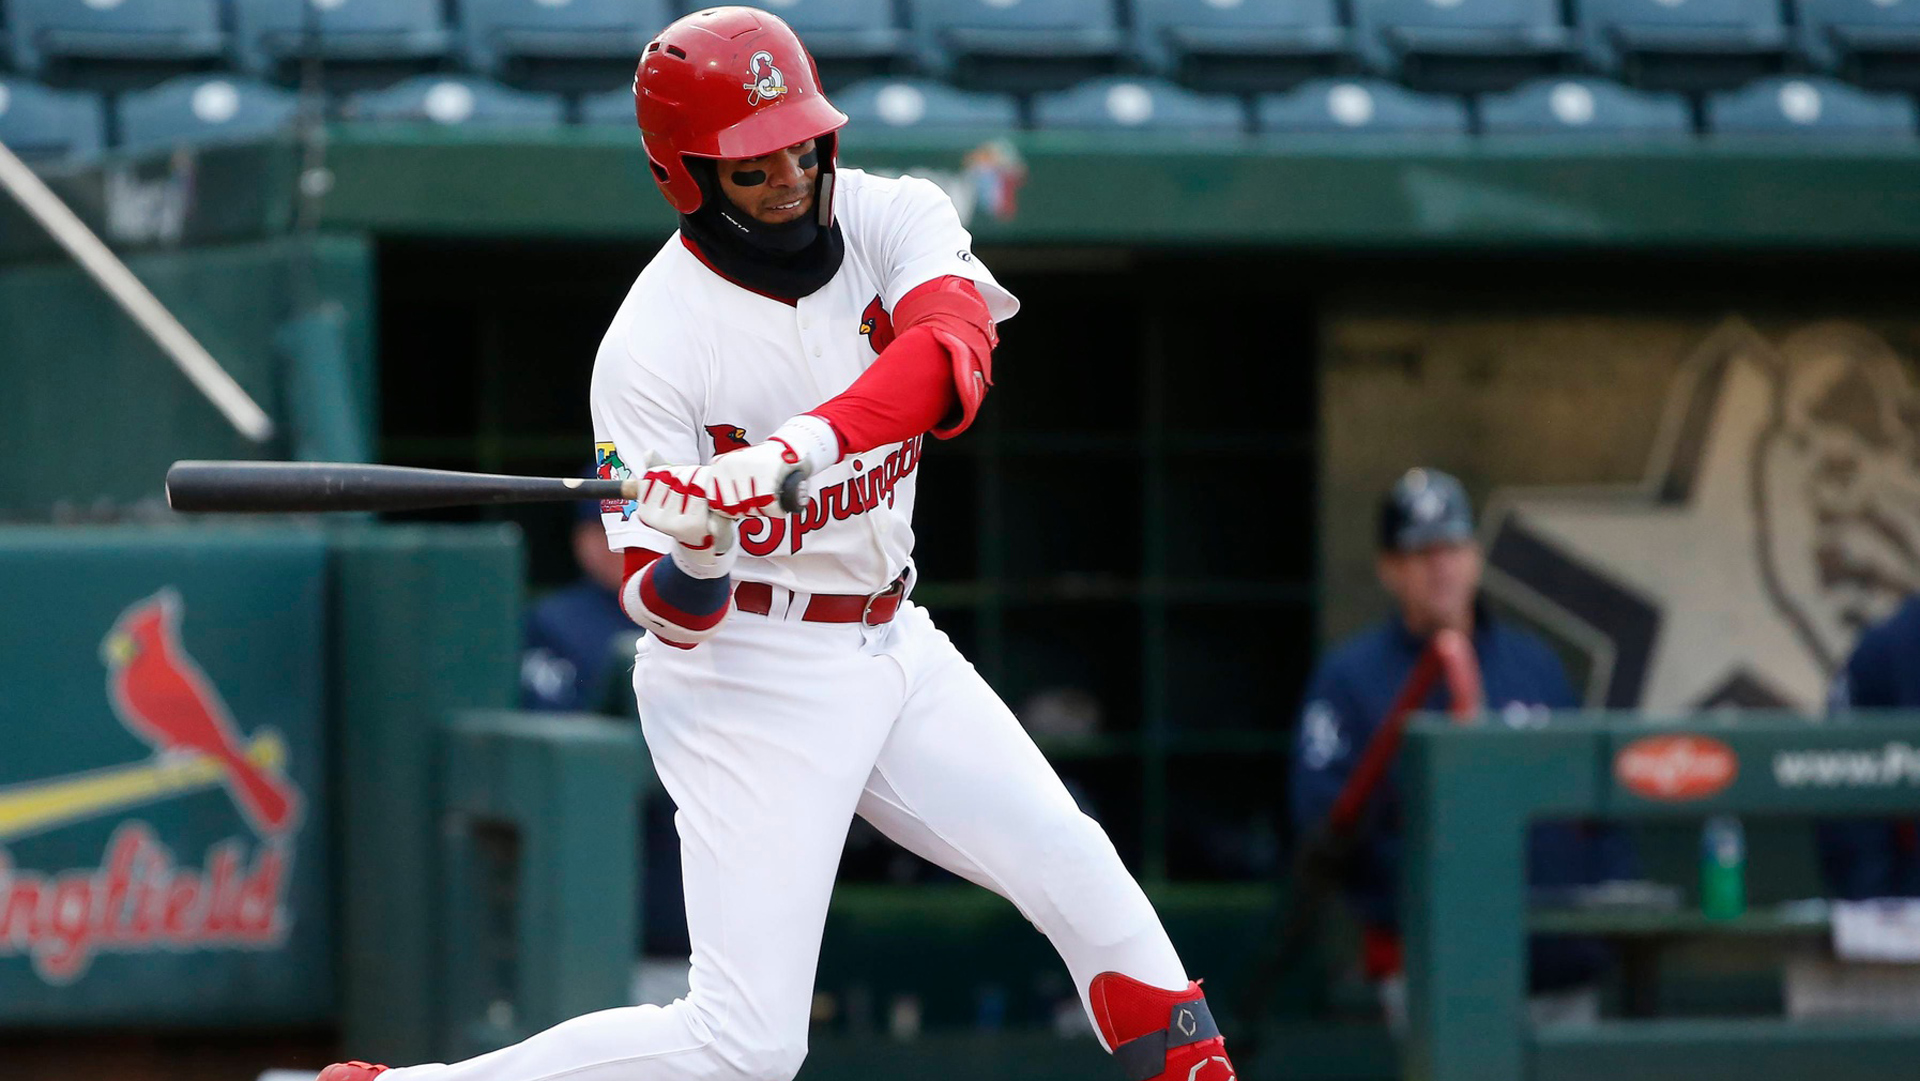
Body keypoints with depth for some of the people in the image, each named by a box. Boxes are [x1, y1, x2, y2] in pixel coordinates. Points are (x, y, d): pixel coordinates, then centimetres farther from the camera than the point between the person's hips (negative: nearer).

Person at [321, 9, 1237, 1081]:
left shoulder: (895, 220, -6)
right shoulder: (652, 346, -19)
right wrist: (692, 560, -40)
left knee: (1081, 879, 3)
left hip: (895, 647, 6)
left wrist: (809, 442, -45)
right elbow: (670, 616, -16)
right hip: (748, 678, -6)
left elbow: (951, 355, -30)